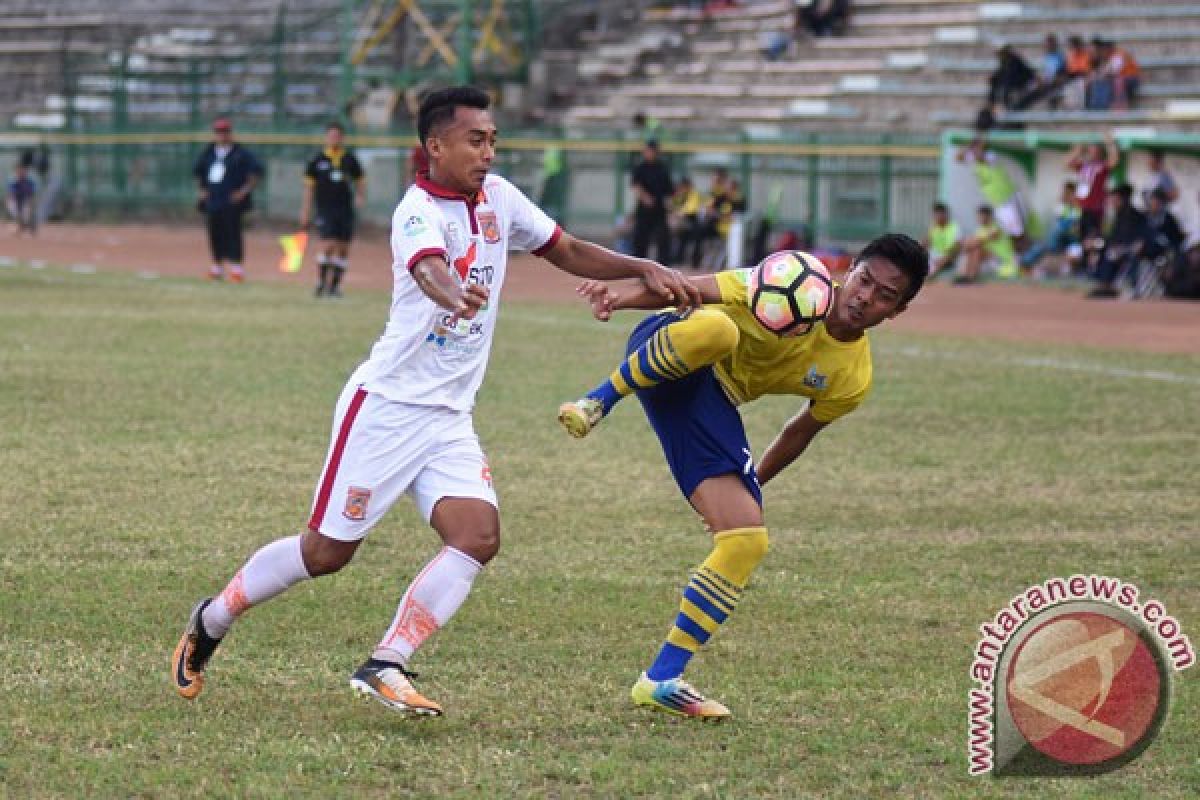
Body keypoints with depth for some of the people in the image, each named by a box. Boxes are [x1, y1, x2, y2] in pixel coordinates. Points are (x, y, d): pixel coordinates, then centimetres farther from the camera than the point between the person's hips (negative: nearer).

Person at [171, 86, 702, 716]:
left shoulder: (498, 198, 6)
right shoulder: (420, 210, -18)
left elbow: (566, 251, 19)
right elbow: (427, 267, -40)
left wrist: (642, 269, 5)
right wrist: (454, 295, -63)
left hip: (450, 417, 7)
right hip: (386, 405, -7)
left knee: (478, 534, -14)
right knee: (327, 551, 0)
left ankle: (385, 666, -12)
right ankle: (210, 621, 22)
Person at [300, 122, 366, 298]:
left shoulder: (350, 159, 8)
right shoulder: (317, 160, 3)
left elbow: (360, 181, 16)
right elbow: (309, 187, 6)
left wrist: (360, 196, -4)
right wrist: (305, 212, 4)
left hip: (346, 209, 3)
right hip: (325, 209, -3)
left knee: (343, 248, 2)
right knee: (328, 244, -15)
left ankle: (335, 285, 11)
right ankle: (321, 283, -3)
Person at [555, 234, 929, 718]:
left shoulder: (853, 380, 0)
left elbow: (801, 432, 18)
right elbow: (692, 290, -15)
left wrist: (751, 485, 27)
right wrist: (620, 296, -30)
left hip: (713, 406, 5)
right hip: (666, 350, -5)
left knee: (748, 542, -10)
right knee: (716, 328, -42)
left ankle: (661, 680, -2)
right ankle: (599, 400, -23)